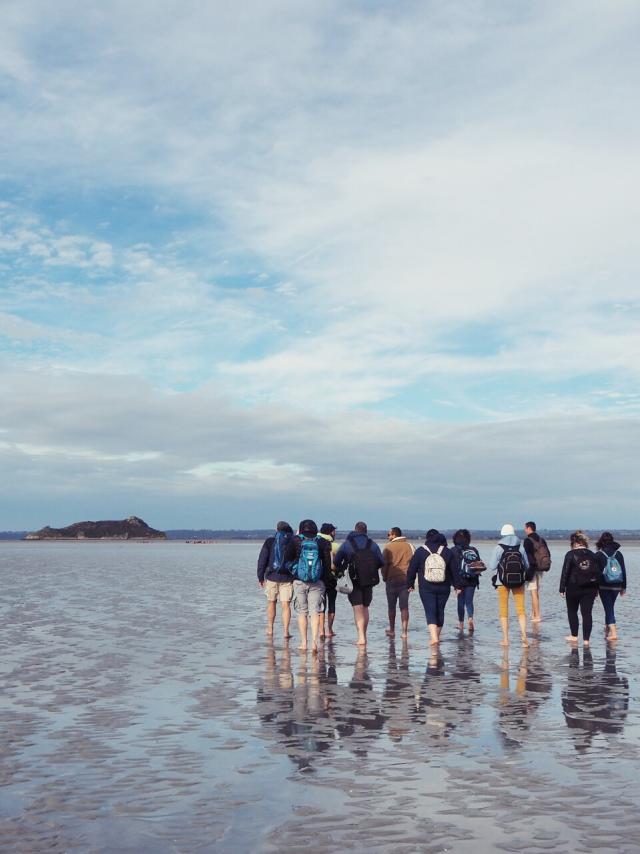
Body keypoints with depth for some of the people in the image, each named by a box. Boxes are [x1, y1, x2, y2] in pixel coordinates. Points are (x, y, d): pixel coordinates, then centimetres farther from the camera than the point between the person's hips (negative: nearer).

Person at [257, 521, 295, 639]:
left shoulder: (270, 541, -1)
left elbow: (262, 559, -1)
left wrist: (260, 576, 5)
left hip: (272, 577, 0)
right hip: (287, 578, 0)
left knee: (271, 602, 15)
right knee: (285, 605, 0)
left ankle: (270, 629, 23)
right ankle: (285, 631, -5)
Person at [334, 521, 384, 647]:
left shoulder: (347, 543, 2)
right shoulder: (373, 544, 8)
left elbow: (336, 561, -1)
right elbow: (381, 562, 5)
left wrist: (341, 571, 17)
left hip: (354, 580, -2)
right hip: (369, 580, 2)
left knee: (358, 609, -4)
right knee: (365, 608, 15)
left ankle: (361, 637, -16)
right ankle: (363, 636, 20)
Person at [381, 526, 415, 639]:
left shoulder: (388, 547, -6)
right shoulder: (409, 546, 3)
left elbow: (384, 565, -5)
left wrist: (384, 578, 9)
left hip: (392, 580, -2)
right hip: (406, 580, 2)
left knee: (391, 606, 12)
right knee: (404, 607, 4)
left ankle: (392, 630, 19)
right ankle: (404, 632, -1)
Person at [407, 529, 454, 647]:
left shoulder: (420, 551, -1)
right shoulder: (447, 552, 3)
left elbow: (412, 569, 4)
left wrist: (410, 584, 14)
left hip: (426, 588, -2)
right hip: (443, 588, 2)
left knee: (430, 612, -4)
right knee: (440, 611, 13)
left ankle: (434, 637, -22)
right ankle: (437, 636, 22)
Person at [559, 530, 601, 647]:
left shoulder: (571, 554, -8)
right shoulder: (592, 555, 4)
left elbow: (565, 572, -9)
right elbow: (598, 572, 7)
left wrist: (562, 588, -4)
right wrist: (596, 588, 14)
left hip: (574, 588, -3)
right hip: (590, 588, 3)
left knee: (572, 611, 14)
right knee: (587, 613, 3)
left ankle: (574, 635, 19)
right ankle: (586, 639, 2)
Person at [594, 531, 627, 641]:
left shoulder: (598, 555, -7)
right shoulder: (619, 554, 3)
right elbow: (623, 571, 6)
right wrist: (623, 587, 12)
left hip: (604, 586, -4)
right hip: (616, 586, 4)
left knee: (608, 608, -3)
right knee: (610, 607, 19)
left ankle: (613, 632, -16)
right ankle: (607, 629, 30)